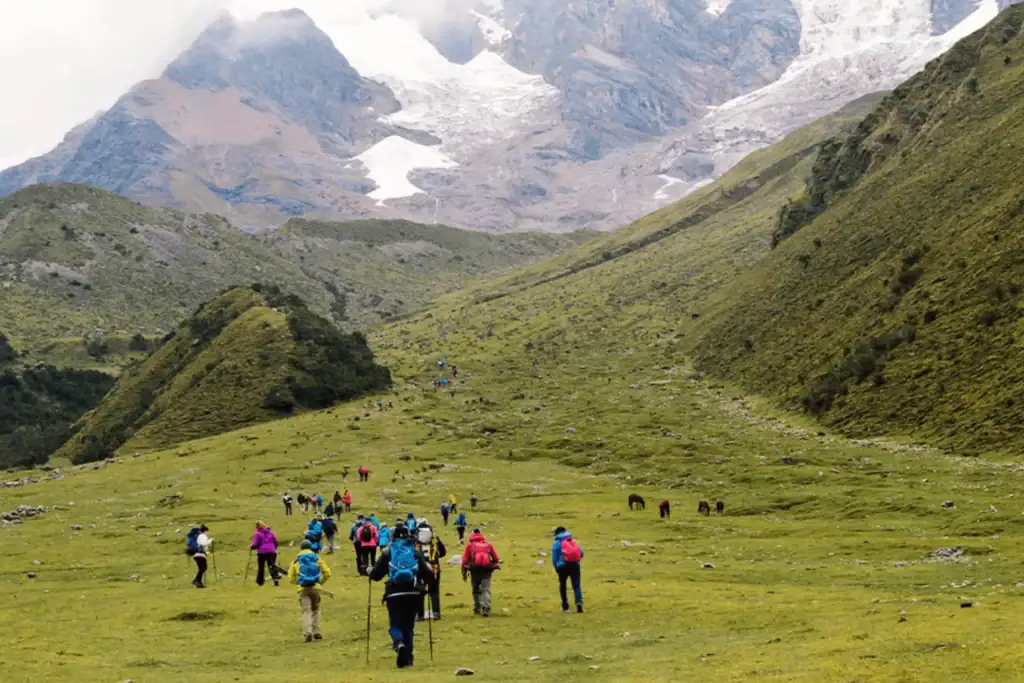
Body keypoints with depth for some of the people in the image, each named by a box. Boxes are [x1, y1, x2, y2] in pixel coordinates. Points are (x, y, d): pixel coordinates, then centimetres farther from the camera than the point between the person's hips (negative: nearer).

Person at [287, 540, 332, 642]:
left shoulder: (296, 561, 11)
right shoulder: (317, 559, 11)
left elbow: (291, 578, 7)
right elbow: (327, 573, 3)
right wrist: (321, 582, 17)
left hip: (303, 589, -1)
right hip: (315, 588, 1)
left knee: (306, 611, -5)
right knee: (315, 609, 19)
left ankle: (308, 633, -23)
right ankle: (316, 632, 13)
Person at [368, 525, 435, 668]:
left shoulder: (387, 553, 4)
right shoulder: (416, 553, 7)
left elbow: (375, 575, 3)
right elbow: (429, 574, 3)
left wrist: (370, 571, 25)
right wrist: (424, 582, 25)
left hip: (394, 595, -2)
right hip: (413, 594, 2)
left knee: (395, 624, 6)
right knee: (408, 625, 15)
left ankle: (399, 644, -26)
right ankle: (407, 657, 15)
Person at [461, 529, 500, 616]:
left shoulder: (470, 545, 8)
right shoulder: (488, 544, 13)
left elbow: (465, 559, 4)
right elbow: (496, 558, 14)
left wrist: (464, 572, 8)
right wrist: (497, 565, 29)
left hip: (475, 570, 0)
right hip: (487, 570, 0)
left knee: (476, 590, 16)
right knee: (486, 589, -1)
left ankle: (477, 609, 21)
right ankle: (486, 608, -17)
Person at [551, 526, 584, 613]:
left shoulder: (556, 543, 5)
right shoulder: (573, 541, 16)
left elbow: (554, 558, 1)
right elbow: (581, 553, 9)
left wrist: (556, 568, 13)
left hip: (563, 566, -2)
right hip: (575, 565, 2)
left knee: (562, 585, 18)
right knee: (576, 585, -1)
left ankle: (565, 606, 20)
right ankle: (579, 602, -27)